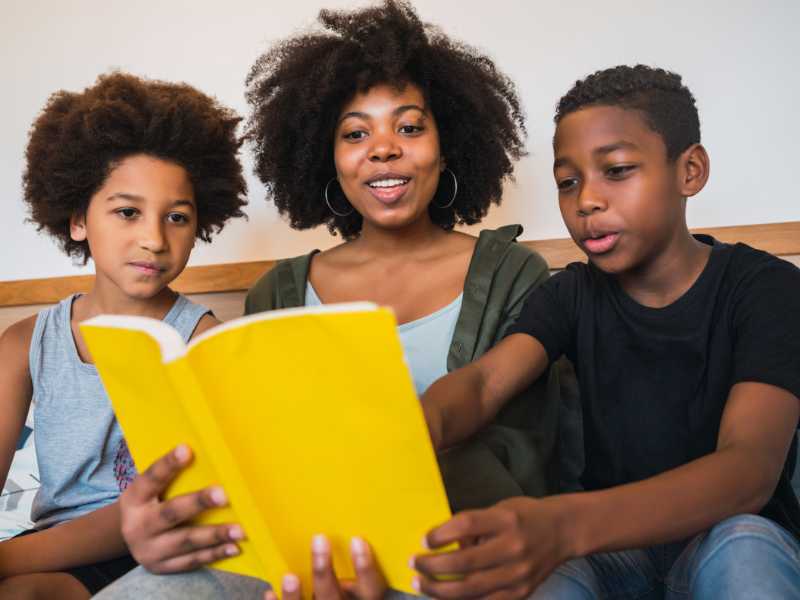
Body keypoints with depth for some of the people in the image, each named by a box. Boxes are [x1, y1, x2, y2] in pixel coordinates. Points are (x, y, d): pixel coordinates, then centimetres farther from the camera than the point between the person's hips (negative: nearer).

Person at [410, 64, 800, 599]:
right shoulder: (572, 294, 1)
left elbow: (750, 469, -28)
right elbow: (483, 380, -17)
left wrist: (564, 524, -47)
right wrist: (420, 430, -45)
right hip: (610, 538, 1)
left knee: (738, 548, -36)